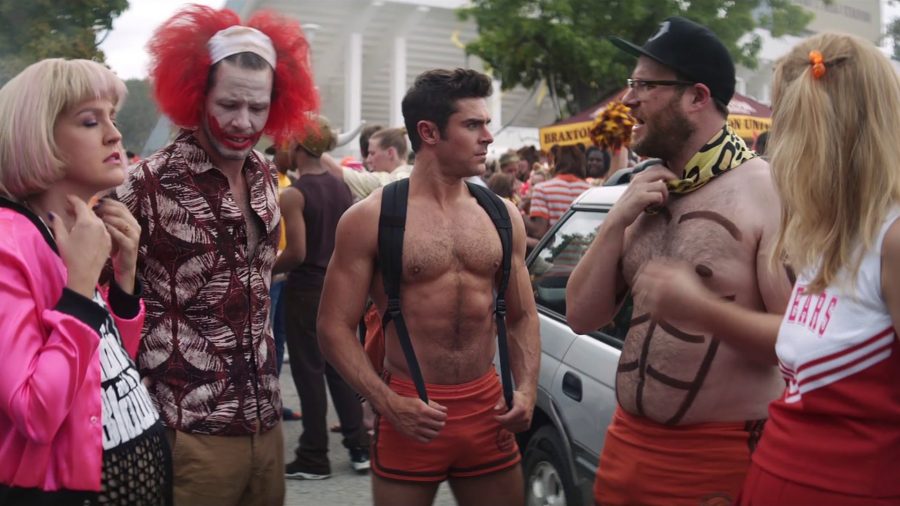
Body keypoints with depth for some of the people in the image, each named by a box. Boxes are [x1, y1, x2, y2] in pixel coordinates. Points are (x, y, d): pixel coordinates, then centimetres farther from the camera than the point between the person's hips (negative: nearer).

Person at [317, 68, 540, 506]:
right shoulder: (371, 218, -6)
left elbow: (522, 315, 13)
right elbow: (335, 327, -7)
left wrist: (526, 388, -3)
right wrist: (387, 403, -18)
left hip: (487, 408, 4)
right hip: (411, 413, -3)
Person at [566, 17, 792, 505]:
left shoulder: (767, 191, -13)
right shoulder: (646, 194, 8)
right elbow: (582, 317, 5)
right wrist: (616, 222, -5)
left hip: (721, 457, -6)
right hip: (627, 443, 6)